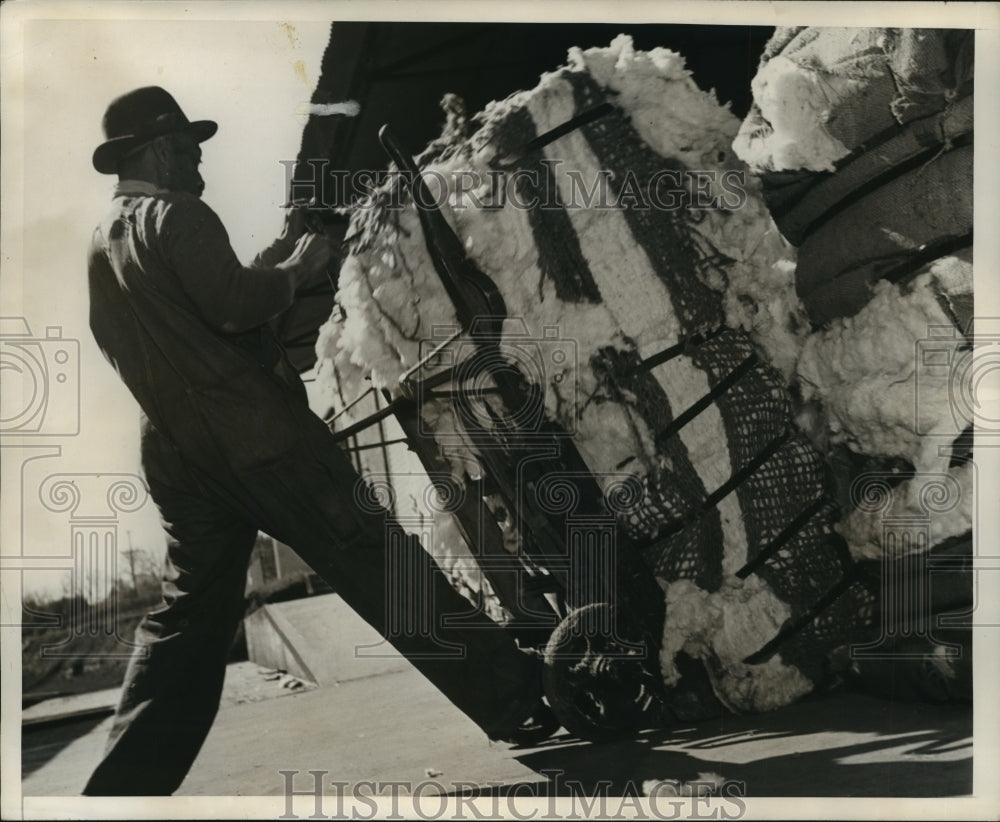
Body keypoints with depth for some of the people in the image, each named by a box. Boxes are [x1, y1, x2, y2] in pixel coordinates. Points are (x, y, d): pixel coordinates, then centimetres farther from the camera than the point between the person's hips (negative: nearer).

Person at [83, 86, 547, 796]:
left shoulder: (102, 245, 19)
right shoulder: (174, 215, -7)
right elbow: (235, 306, -19)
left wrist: (279, 255, 20)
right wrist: (301, 266, -3)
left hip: (175, 457, 8)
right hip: (257, 436, -8)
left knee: (189, 613, 13)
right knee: (380, 563, -4)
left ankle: (126, 783, 12)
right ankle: (511, 694, 2)